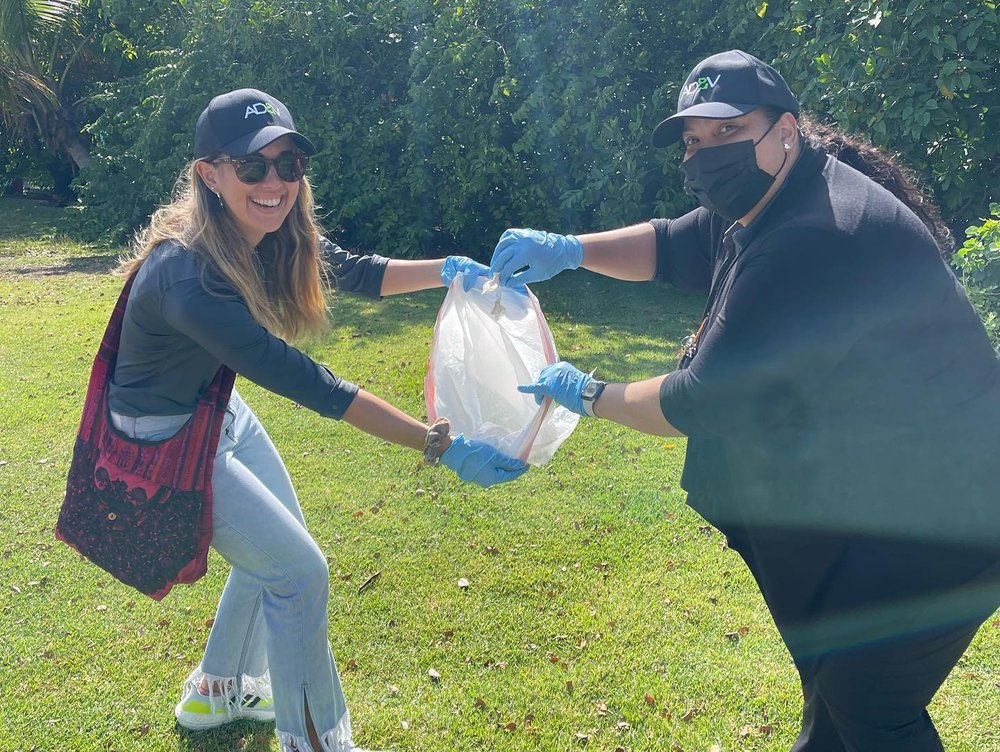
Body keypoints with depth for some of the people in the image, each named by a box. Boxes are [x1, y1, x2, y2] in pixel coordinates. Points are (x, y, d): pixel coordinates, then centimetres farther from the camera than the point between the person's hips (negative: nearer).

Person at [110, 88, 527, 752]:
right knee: (297, 570, -7)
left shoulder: (274, 236, -13)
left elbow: (355, 273, 2)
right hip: (164, 439, -8)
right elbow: (307, 384, -40)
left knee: (274, 549, 19)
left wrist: (447, 270, -16)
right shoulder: (187, 274, -36)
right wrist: (441, 447, -41)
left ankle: (218, 691, 42)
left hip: (220, 411, 8)